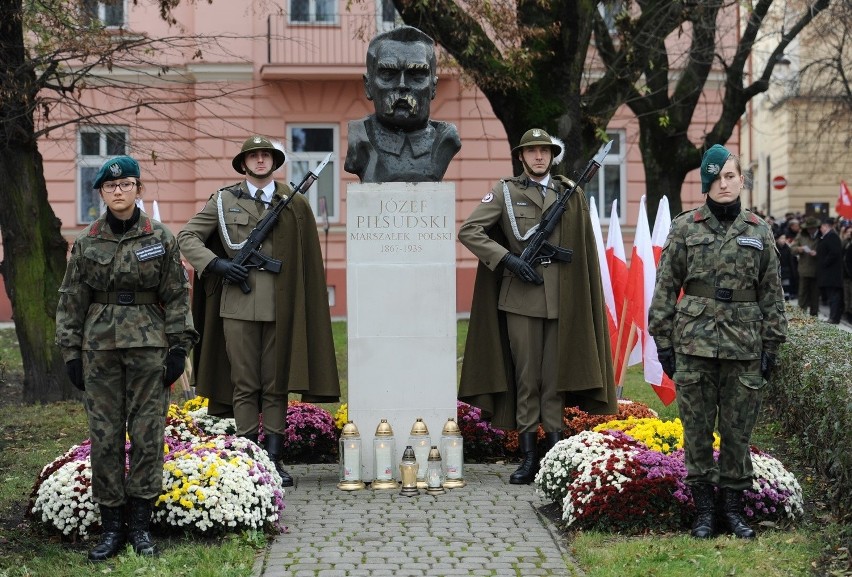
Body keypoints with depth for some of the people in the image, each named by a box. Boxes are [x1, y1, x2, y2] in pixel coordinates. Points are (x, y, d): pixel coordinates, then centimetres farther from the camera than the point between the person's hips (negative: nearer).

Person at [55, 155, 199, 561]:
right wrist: (71, 352, 3)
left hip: (148, 345, -1)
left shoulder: (161, 239, 3)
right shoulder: (87, 242, 6)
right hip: (100, 348, 1)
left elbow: (177, 297, 3)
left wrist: (179, 348, -3)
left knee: (147, 433, -1)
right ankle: (111, 526, 9)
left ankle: (140, 524, 9)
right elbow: (71, 301, 9)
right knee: (104, 436, 1)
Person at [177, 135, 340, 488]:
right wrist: (216, 264, -7)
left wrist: (302, 308, 3)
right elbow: (186, 237, 8)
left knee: (276, 386, 4)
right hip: (238, 305, 0)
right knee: (244, 386, 2)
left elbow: (307, 263, 8)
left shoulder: (295, 205, 8)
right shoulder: (224, 200, 7)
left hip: (280, 307, 1)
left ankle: (274, 460, 10)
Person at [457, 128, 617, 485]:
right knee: (526, 379, 2)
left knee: (555, 378, 4)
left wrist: (584, 298, 6)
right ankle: (528, 459, 8)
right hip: (521, 299, -1)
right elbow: (468, 231, -2)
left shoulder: (571, 195, 10)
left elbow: (584, 252, 12)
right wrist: (507, 259, -11)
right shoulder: (505, 192, 5)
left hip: (562, 301, 1)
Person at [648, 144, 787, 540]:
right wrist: (662, 340, 0)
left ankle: (733, 508, 18)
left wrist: (771, 344, 5)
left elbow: (771, 293, 10)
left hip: (744, 344, 1)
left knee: (738, 430, 5)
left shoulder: (759, 231, 7)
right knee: (697, 429, 3)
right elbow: (666, 287, 4)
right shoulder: (685, 227, 3)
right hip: (694, 340, -1)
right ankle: (703, 510, 13)